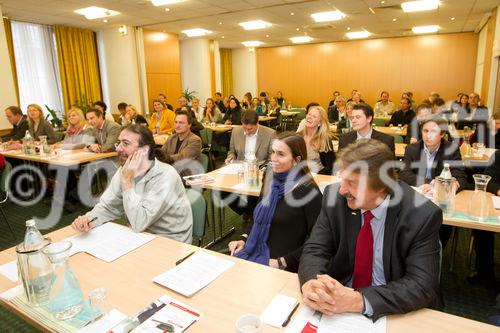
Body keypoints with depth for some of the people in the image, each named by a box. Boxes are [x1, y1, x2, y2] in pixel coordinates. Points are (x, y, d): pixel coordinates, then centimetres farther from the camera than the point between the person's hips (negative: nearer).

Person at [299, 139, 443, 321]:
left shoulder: (423, 216, -18)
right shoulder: (335, 197, -11)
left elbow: (422, 285, -19)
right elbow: (315, 249, -9)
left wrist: (359, 300, -32)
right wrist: (310, 283, -30)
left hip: (393, 314, -2)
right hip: (339, 298, 2)